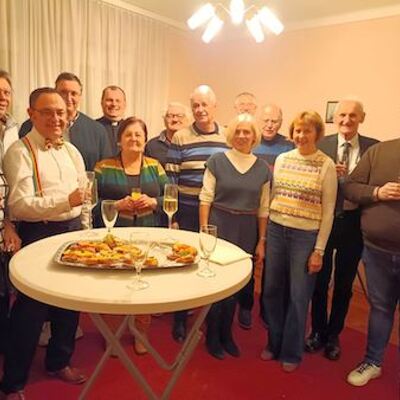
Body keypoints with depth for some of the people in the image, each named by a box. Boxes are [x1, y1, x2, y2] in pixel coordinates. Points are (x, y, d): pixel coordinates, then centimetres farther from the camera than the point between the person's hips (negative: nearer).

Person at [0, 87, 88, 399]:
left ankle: (59, 361, 39)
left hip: (73, 230, 7)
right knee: (31, 308, 3)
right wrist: (65, 201, -28)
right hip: (39, 235, -6)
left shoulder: (71, 150, 11)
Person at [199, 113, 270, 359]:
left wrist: (262, 241, 5)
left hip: (247, 233, 3)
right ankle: (212, 336, 24)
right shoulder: (217, 161, -4)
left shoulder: (262, 168, 4)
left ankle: (226, 333, 33)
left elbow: (263, 208, 7)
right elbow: (206, 199, -5)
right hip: (219, 228, -3)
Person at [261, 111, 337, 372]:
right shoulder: (282, 159, 6)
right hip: (276, 230, 4)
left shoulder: (326, 165, -5)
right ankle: (274, 343, 34)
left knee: (298, 297, 8)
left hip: (305, 236, -4)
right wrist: (263, 235, 7)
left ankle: (291, 352, 29)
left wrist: (319, 250, -6)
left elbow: (328, 211, -4)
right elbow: (272, 197, 10)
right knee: (272, 291, 13)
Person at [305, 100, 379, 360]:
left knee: (344, 283, 14)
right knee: (320, 280, 13)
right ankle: (318, 332, 34)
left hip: (353, 222, 1)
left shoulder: (374, 147, -2)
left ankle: (333, 335, 34)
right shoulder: (321, 145, -3)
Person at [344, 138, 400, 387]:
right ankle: (373, 362, 35)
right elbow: (350, 188, 2)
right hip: (377, 249, 2)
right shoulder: (379, 151, 0)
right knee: (380, 307, 17)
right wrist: (377, 192, -17)